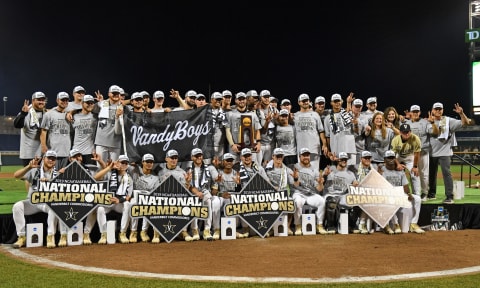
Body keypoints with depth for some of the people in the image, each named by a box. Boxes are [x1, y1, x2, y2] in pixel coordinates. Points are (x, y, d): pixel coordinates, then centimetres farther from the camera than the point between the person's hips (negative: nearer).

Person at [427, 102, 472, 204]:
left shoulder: (448, 121, -1)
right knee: (431, 173, 12)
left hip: (444, 153, -3)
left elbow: (466, 123, -7)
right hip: (432, 153, 3)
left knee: (446, 173, -8)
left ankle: (449, 197, -6)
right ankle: (432, 194, 26)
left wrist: (461, 113, -24)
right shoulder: (429, 122, 6)